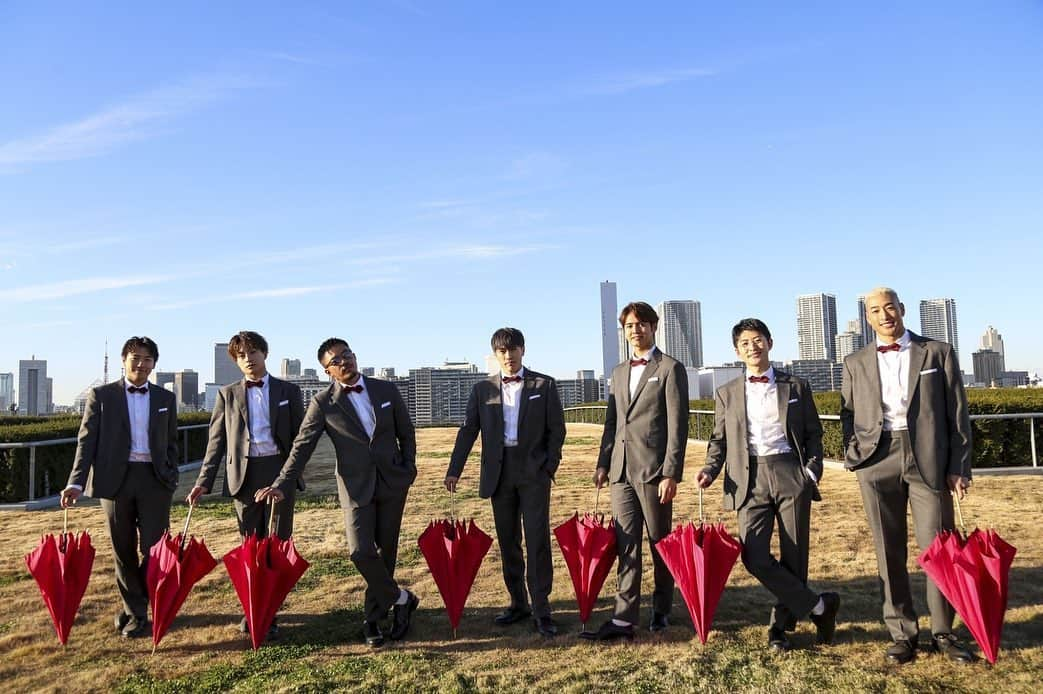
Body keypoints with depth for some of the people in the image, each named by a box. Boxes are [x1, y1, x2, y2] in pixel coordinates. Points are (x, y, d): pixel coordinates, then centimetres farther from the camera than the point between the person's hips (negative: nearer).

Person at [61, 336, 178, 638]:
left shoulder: (166, 398, 9)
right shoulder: (101, 395, 3)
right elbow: (87, 440, -2)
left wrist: (172, 478, 5)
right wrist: (76, 482, -12)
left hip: (154, 478, 1)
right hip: (115, 478, -1)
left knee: (153, 547, -2)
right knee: (124, 550, 9)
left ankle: (134, 609, 16)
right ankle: (134, 610, 25)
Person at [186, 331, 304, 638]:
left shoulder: (289, 391, 6)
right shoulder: (227, 394, 9)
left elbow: (299, 436, 5)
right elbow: (217, 441, 6)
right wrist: (204, 482, -2)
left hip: (279, 471, -1)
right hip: (244, 474, 1)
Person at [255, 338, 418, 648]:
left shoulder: (387, 390, 2)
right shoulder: (323, 403, -5)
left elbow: (406, 433, 10)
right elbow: (302, 446, -8)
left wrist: (408, 470, 2)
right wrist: (282, 485, -17)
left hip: (393, 483, 2)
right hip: (356, 487, -1)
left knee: (385, 550, 7)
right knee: (361, 552, -12)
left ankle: (373, 617, 24)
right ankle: (400, 599, 12)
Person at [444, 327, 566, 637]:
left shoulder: (544, 385, 2)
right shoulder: (482, 389, 7)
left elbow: (557, 429, 3)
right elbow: (468, 431, 5)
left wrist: (549, 467, -4)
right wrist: (454, 469, -2)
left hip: (534, 472, -2)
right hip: (499, 474, 3)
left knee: (538, 539, -6)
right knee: (508, 541, 9)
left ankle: (541, 609, 1)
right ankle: (518, 602, 22)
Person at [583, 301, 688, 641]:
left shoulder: (670, 369, -2)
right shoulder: (619, 373, 17)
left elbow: (677, 425, -9)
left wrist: (670, 473, -14)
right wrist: (603, 463, 11)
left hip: (654, 470, -5)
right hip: (621, 470, 5)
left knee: (660, 543, 8)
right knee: (626, 545, 2)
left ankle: (662, 610, 24)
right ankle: (624, 619, 3)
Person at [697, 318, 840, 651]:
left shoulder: (796, 387, 10)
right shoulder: (727, 393, 13)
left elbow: (813, 434, 11)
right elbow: (719, 439, 15)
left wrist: (812, 471, -3)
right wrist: (710, 469, -2)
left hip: (791, 474, 0)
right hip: (750, 479, 1)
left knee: (793, 555, 1)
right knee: (754, 556, -11)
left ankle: (780, 626, 18)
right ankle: (819, 606, 6)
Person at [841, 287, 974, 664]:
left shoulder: (938, 353, 7)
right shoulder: (855, 363, 11)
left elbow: (957, 414, 4)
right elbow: (849, 416, 13)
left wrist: (959, 466, -2)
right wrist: (854, 457, 0)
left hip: (929, 460, -1)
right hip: (878, 463, 2)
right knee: (889, 553, 6)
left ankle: (943, 632, 18)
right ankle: (903, 633, 17)